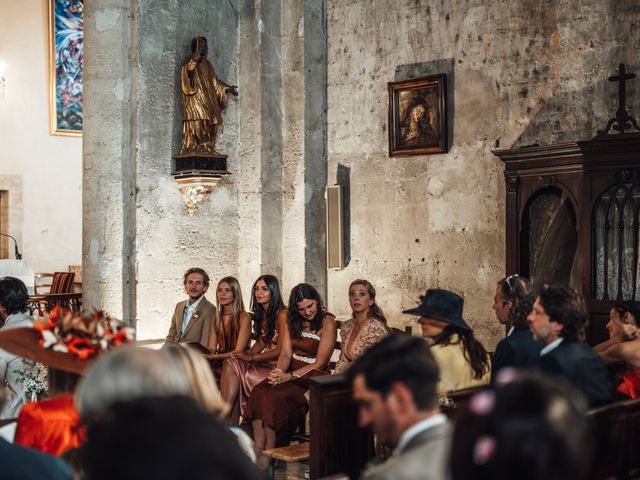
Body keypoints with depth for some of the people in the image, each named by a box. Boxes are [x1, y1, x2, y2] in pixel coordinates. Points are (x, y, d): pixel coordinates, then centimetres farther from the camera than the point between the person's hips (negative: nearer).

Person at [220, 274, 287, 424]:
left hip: (277, 367, -7)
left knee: (233, 368, -23)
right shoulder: (262, 314, 16)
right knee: (230, 364, -19)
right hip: (264, 362, 7)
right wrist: (244, 354, 2)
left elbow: (280, 351, -14)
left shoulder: (282, 314, -11)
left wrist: (251, 358, -14)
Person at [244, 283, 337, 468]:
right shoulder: (293, 321, 12)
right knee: (259, 391, -22)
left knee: (276, 397, -29)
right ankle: (258, 452, -25)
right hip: (291, 374, 6)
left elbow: (319, 363, -11)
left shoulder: (327, 323, -8)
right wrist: (278, 372, -15)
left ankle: (268, 456, -19)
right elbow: (286, 354, 7)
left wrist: (289, 376, -18)